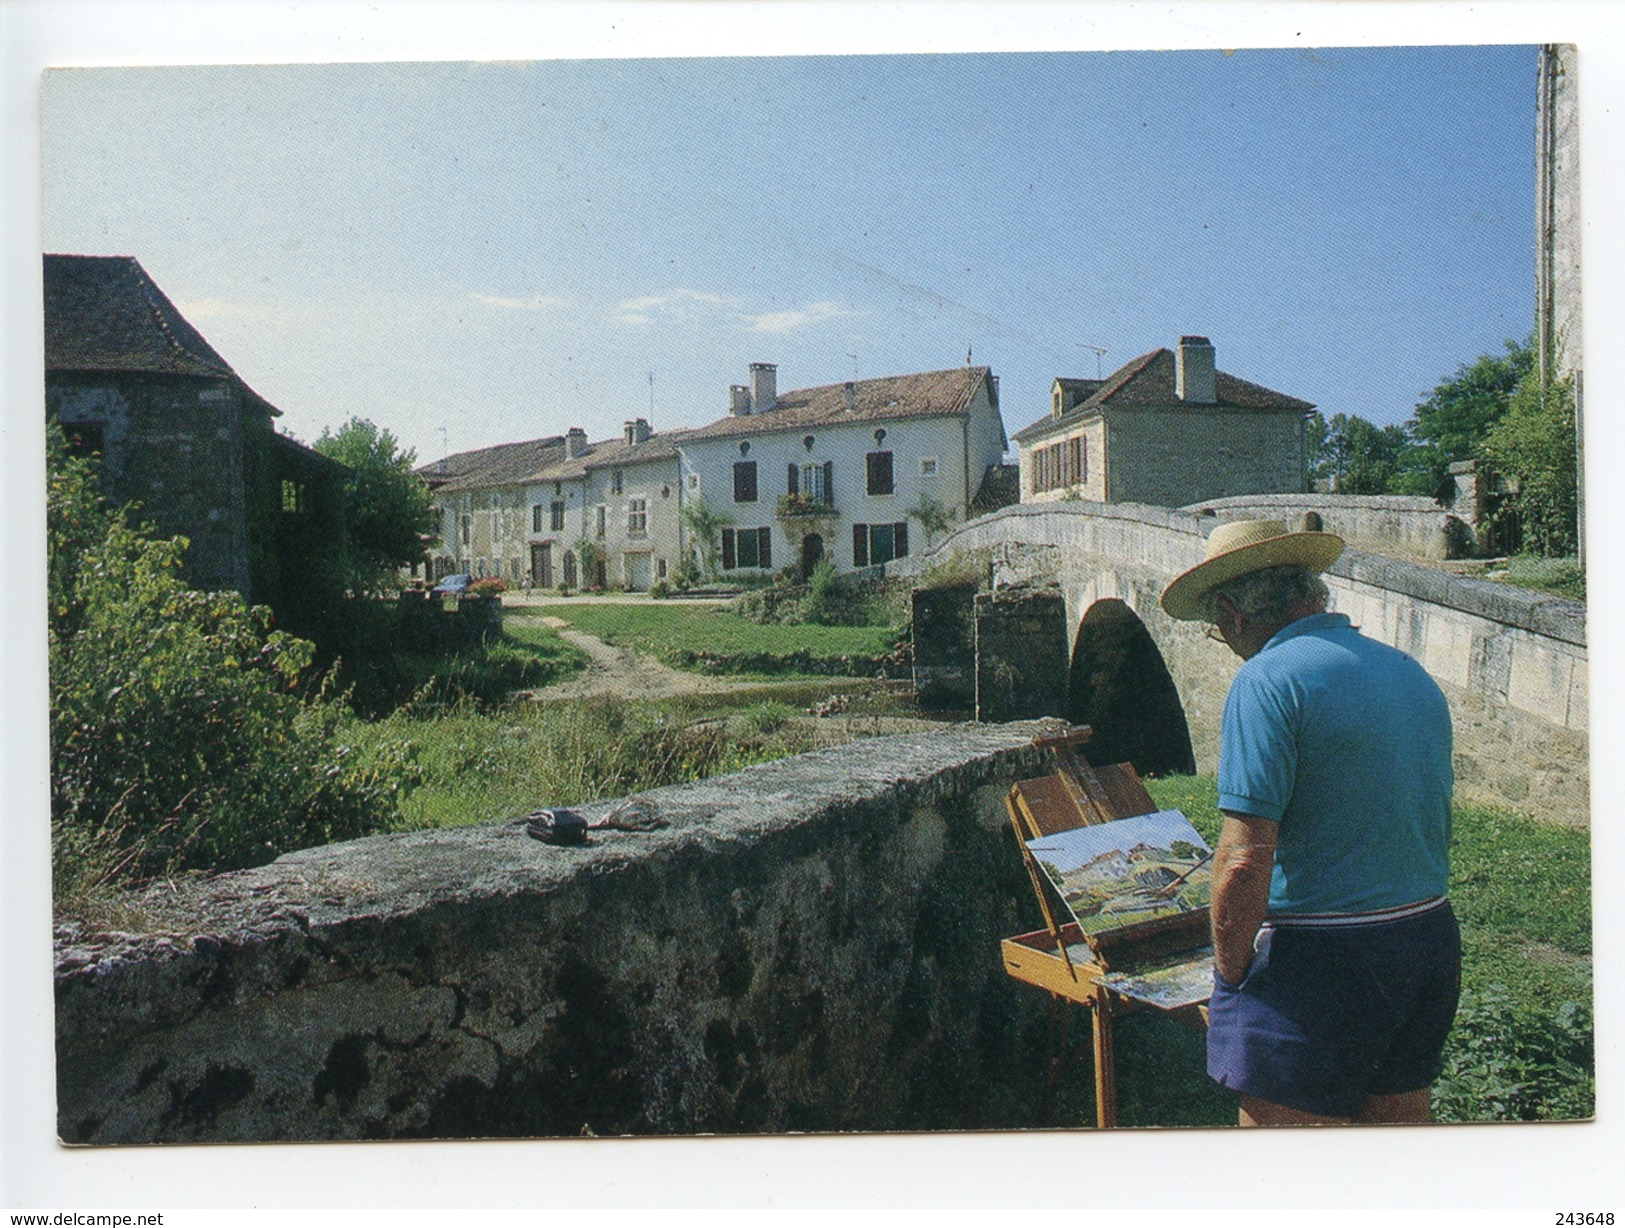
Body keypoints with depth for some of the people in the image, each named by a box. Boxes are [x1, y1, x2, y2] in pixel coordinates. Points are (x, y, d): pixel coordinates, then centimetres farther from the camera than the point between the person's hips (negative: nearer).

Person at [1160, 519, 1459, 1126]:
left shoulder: (1268, 679, -16)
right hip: (1431, 940, 8)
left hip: (1319, 961, -8)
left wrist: (1228, 976, -9)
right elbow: (1434, 827, 18)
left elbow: (1244, 861, -22)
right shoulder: (1413, 673, 9)